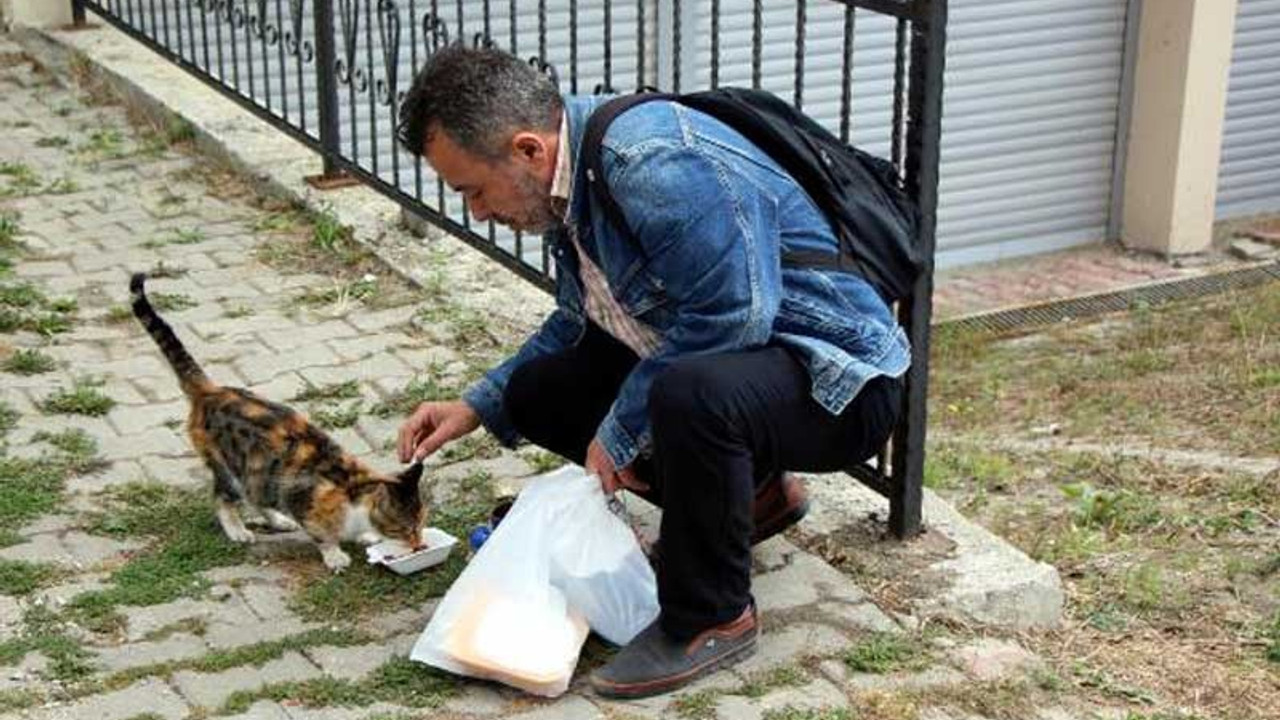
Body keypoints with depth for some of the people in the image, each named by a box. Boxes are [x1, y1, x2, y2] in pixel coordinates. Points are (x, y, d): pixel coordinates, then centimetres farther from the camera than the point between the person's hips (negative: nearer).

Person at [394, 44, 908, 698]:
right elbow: (579, 324, 18)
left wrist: (620, 432, -20)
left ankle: (712, 617, -14)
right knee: (538, 390, 8)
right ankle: (744, 495, 18)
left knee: (691, 391, -39)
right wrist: (478, 407, 10)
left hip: (837, 382, -9)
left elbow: (731, 317, -31)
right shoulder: (569, 175, 3)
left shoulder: (656, 165, -27)